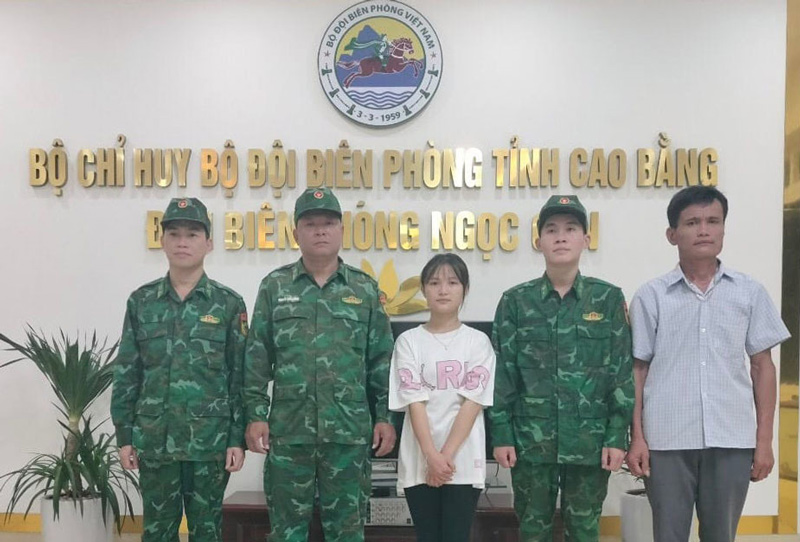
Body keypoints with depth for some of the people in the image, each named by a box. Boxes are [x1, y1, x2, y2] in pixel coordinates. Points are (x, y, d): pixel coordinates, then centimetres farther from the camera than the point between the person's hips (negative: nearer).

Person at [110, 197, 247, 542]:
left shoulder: (229, 304, -1)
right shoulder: (141, 302, 4)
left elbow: (241, 376, -1)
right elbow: (126, 374, 6)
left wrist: (238, 439, -5)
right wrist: (124, 435, 2)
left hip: (211, 440, -1)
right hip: (154, 439, 2)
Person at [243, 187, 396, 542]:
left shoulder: (365, 289, 6)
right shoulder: (274, 286, 4)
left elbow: (381, 361, 6)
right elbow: (257, 359, 3)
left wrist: (385, 416, 2)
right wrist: (255, 415, -3)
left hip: (349, 430, 0)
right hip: (288, 430, 0)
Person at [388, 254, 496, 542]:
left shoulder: (478, 341, 3)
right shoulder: (409, 341, 3)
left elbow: (472, 403, -6)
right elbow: (414, 402, -5)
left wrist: (446, 455, -13)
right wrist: (432, 456, -15)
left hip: (463, 461, -1)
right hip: (419, 461, 1)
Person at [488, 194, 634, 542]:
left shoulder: (608, 299, 1)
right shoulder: (516, 301, 1)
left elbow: (623, 372, 0)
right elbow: (502, 373, 1)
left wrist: (617, 437, -4)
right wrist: (501, 436, -3)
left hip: (590, 441, 0)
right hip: (530, 440, 0)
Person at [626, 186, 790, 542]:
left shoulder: (750, 292, 6)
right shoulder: (650, 296, 2)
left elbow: (762, 366, 8)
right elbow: (637, 369, 3)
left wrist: (764, 439, 4)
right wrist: (636, 437, -2)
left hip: (732, 439, 1)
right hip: (667, 440, -1)